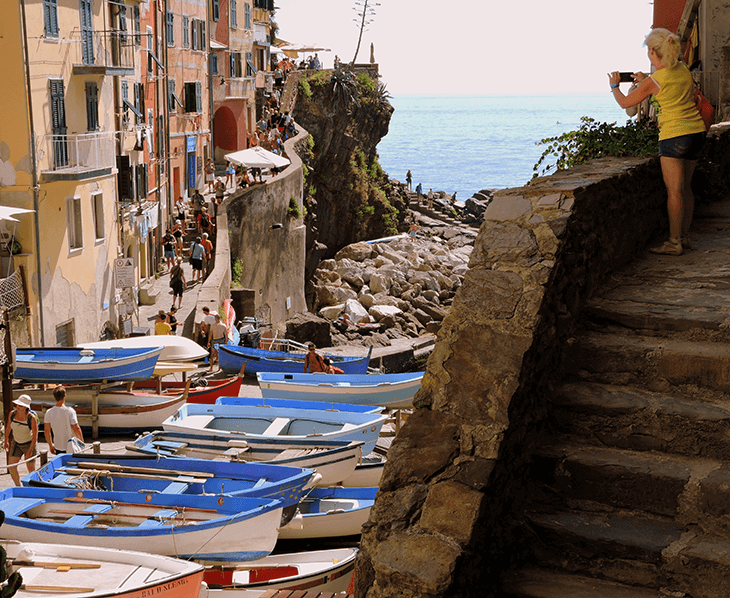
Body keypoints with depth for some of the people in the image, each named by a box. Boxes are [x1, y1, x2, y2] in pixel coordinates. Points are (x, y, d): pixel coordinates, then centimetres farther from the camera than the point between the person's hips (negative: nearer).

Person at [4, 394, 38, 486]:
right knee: (11, 466, -3)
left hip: (29, 444, -4)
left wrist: (30, 450, -20)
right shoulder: (12, 414, -12)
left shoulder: (32, 418, -24)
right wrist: (6, 442, 11)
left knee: (31, 469, 0)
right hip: (16, 443, 4)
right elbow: (8, 428, 5)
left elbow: (35, 435, -19)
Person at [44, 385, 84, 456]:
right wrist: (81, 442, -2)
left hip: (58, 447, 4)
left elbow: (46, 431, 3)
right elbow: (76, 428, -15)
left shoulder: (49, 412, -4)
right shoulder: (69, 411, -15)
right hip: (71, 447, -3)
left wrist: (50, 445, 16)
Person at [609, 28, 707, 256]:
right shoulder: (684, 70, 8)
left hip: (674, 135, -7)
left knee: (674, 191, -5)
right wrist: (645, 81, 27)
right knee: (685, 188, 14)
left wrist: (614, 86, 20)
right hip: (697, 132, 7)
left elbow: (625, 102, 2)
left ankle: (674, 243, -3)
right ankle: (684, 237, 19)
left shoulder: (654, 81, -12)